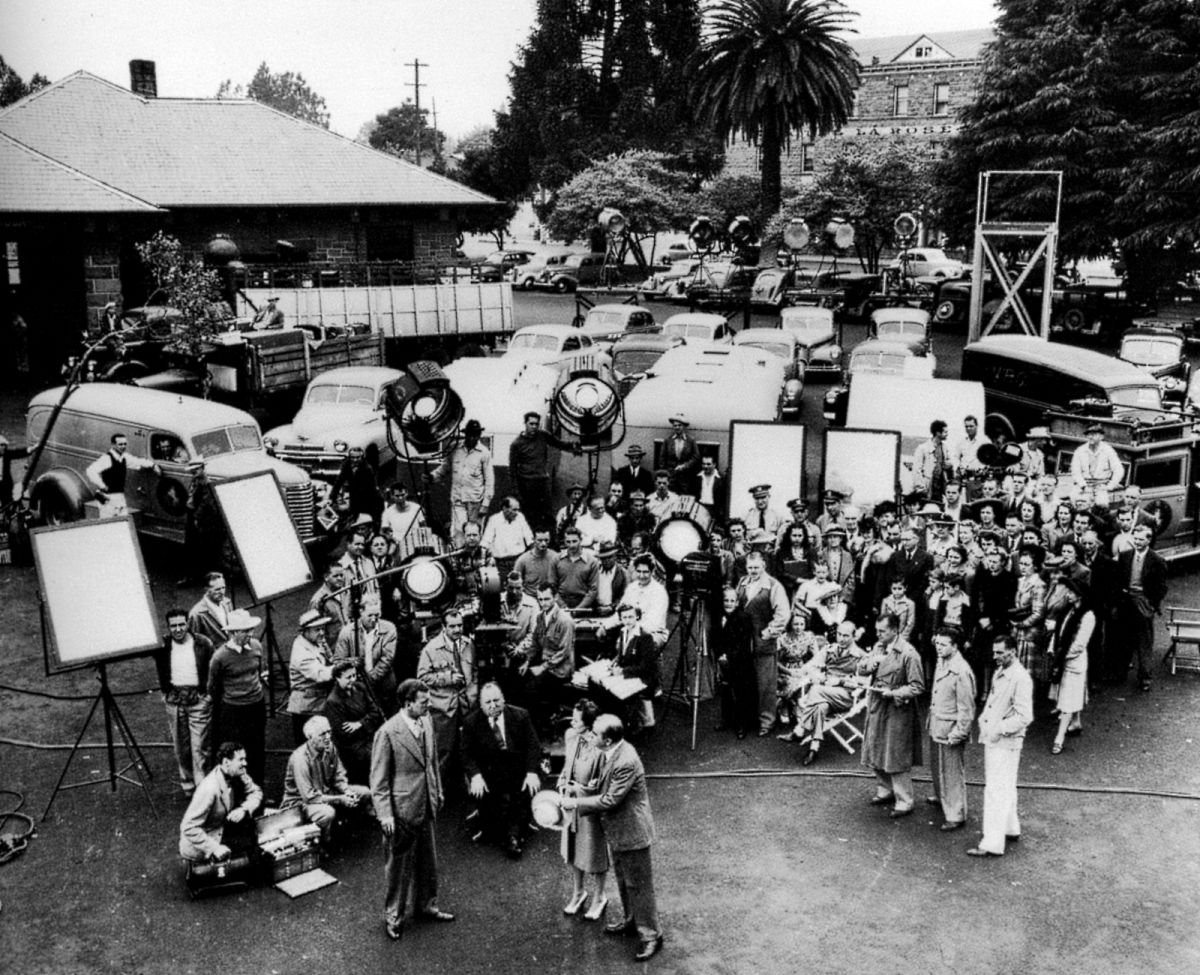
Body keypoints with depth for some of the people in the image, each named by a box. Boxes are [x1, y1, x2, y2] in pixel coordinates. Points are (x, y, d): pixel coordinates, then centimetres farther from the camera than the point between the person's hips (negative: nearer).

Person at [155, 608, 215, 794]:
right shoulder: (162, 646, -1)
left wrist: (209, 693, 1)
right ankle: (187, 784, 26)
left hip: (199, 699, -2)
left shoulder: (203, 644, -3)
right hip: (174, 700, 2)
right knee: (180, 747, 11)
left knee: (200, 747, -4)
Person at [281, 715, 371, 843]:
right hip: (301, 800, -8)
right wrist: (340, 799, -27)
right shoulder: (300, 758, -28)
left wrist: (347, 791, -17)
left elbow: (339, 777, 5)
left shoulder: (329, 747, -6)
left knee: (364, 792, -4)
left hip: (326, 791, 8)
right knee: (327, 812, -38)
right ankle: (322, 845, -10)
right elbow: (309, 797, -28)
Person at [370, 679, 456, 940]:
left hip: (427, 807, 7)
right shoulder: (387, 733, -21)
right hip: (402, 810, -7)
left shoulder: (426, 722, 0)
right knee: (398, 866, 9)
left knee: (428, 862, 21)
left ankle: (426, 906, 40)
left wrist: (438, 791, 17)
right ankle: (393, 916, 26)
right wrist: (384, 815, -19)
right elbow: (378, 779, -17)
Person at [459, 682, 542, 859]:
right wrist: (475, 776, -20)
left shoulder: (520, 715, -2)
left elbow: (533, 745, -2)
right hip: (487, 770, 0)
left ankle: (513, 836, -10)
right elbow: (467, 753, -4)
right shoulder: (471, 722, -2)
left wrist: (532, 772, -15)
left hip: (518, 771, 1)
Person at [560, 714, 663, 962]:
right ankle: (631, 921, 41)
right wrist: (580, 802, 4)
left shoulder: (626, 762, -31)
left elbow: (610, 800, -26)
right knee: (624, 881, 24)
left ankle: (651, 935, 16)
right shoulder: (614, 753, -1)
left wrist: (577, 803, -18)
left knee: (638, 885, 3)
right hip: (618, 831, 10)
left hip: (632, 833, -10)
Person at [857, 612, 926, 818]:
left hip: (897, 712, -7)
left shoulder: (908, 654, -17)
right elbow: (861, 668, 8)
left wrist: (893, 693, -24)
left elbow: (917, 687, -16)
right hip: (876, 708, 7)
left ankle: (904, 803, 10)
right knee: (875, 755, 17)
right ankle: (885, 791, 35)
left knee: (897, 759, 0)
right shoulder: (879, 647, 6)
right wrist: (870, 663, -13)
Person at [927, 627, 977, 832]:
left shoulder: (961, 671, -23)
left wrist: (957, 735, -18)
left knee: (953, 773, 2)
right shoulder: (941, 663, 4)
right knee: (936, 767, 24)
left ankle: (956, 816, 13)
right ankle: (941, 797, 46)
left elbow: (966, 708, -20)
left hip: (951, 731, -9)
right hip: (936, 727, 9)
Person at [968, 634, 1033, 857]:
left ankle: (992, 844, -5)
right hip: (992, 739, 9)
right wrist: (983, 719, 8)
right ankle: (1011, 829, 35)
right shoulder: (999, 673, 10)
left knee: (997, 791, -8)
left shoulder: (1020, 678, -18)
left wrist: (999, 730, -21)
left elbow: (1024, 717, -20)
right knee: (1005, 788, 21)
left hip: (1006, 742, -9)